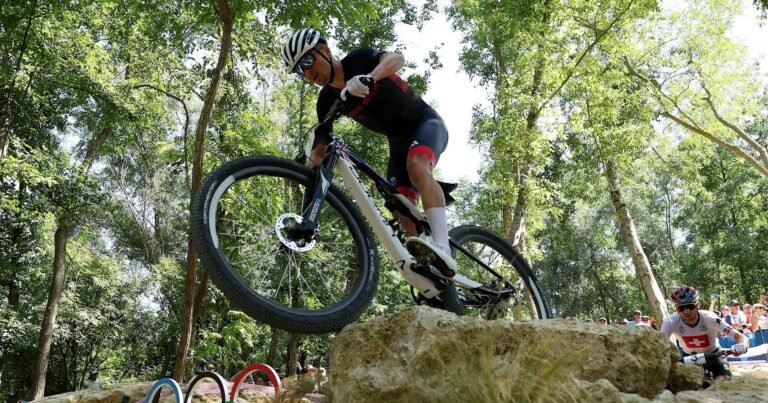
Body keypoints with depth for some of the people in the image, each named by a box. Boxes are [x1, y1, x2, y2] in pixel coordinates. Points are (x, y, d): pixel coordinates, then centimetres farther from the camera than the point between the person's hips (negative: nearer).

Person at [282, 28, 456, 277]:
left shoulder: (358, 60, -17)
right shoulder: (328, 101, -4)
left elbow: (396, 59, -37)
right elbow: (321, 146, -1)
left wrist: (368, 78, -56)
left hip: (426, 122, -6)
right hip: (398, 140, 7)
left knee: (417, 165, -37)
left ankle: (443, 250, -48)